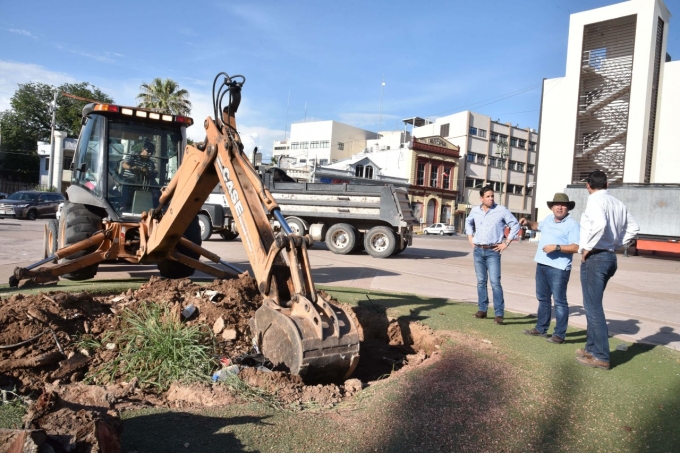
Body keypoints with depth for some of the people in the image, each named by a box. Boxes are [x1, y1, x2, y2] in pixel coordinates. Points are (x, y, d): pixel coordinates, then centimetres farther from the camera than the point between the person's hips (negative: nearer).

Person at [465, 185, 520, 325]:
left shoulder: (501, 210, -6)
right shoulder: (475, 210, 5)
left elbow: (515, 225, 0)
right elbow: (468, 222, 25)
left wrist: (506, 243, -4)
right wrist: (470, 237, 14)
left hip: (493, 251, -4)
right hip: (478, 250, 4)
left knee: (495, 282, -9)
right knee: (481, 281, 9)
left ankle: (499, 313, -6)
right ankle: (482, 309, 17)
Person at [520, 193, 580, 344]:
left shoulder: (572, 224, -10)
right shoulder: (548, 219, 13)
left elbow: (576, 247, -17)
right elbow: (538, 226, 35)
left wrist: (557, 247, -24)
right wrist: (528, 223, 16)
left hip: (558, 268, -8)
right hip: (541, 265, 8)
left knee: (559, 301, -2)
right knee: (543, 299, 16)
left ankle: (559, 334, 4)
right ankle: (541, 328, 27)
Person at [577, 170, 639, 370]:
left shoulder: (595, 200, -12)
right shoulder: (618, 203, 12)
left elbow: (600, 224, -30)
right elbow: (633, 227, 22)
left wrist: (588, 247, -18)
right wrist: (616, 243, 16)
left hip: (595, 257, -8)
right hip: (609, 256, 8)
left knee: (593, 307, -2)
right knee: (593, 305, 18)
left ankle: (601, 356, 4)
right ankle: (592, 348, 27)